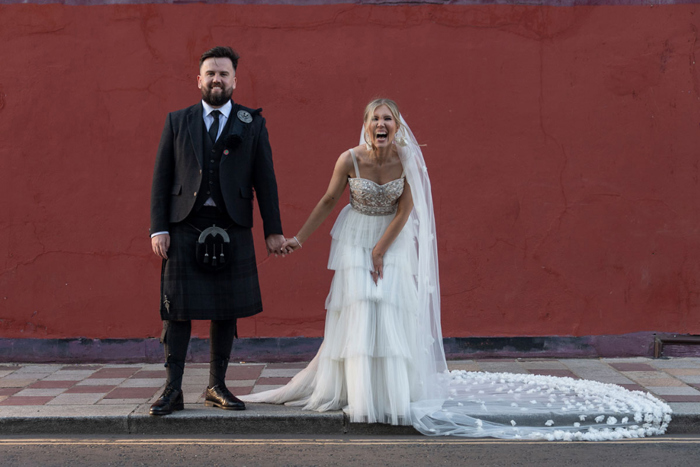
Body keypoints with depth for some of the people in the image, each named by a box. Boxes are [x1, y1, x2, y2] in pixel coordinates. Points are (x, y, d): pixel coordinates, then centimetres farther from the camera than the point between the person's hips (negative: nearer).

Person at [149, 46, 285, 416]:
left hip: (231, 231, 1)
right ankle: (173, 390, 5)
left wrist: (273, 230, 1)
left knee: (226, 311, 6)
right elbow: (161, 177, 6)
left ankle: (217, 388, 17)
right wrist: (158, 228, -3)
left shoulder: (252, 124, 9)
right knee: (176, 309, -2)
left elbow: (265, 180, 7)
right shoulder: (177, 121, 10)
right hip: (184, 228, 0)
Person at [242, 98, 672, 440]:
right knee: (358, 311, -4)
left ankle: (396, 390, 2)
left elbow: (405, 210, -11)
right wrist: (300, 238, 1)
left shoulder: (407, 159, -15)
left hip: (394, 239, 0)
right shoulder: (350, 159, -16)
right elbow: (328, 201, -3)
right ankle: (361, 393, 4)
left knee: (395, 309, -7)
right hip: (356, 238, 0)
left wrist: (381, 249, -14)